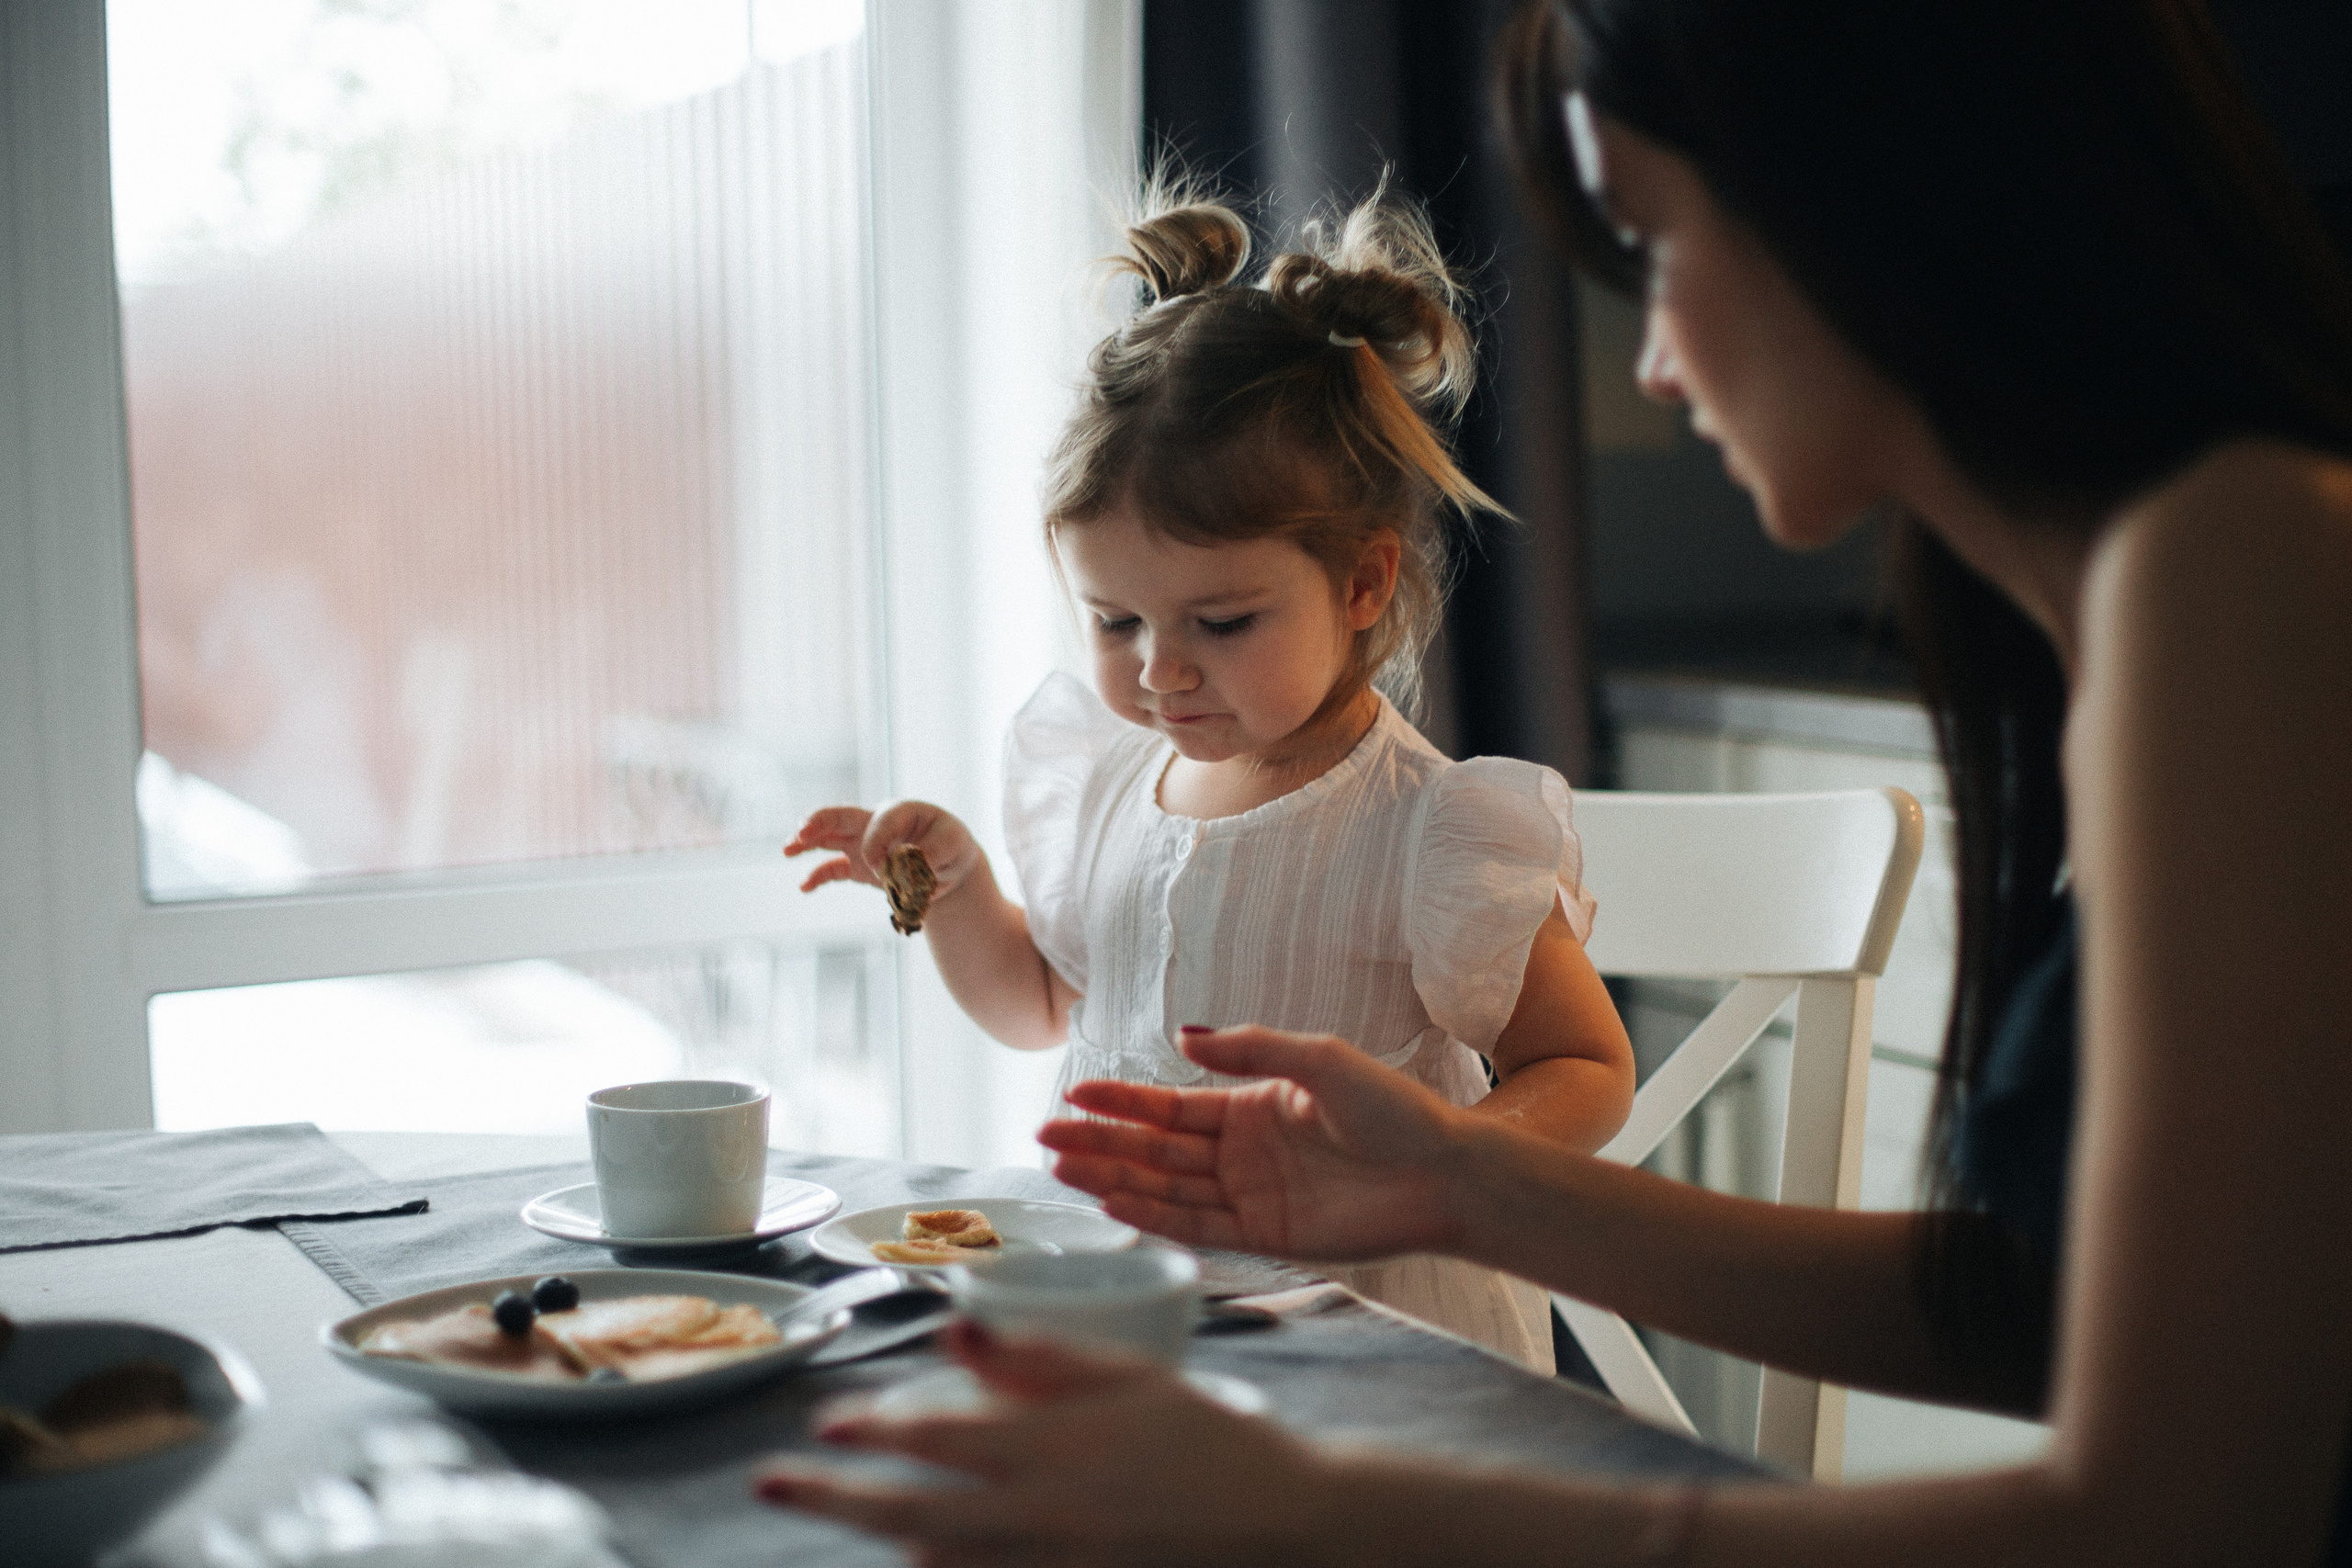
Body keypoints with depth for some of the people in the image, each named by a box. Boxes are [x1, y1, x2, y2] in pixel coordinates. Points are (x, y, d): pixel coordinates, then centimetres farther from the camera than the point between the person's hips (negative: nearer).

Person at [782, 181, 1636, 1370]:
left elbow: (1590, 1072, -3)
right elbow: (1036, 1006, 25)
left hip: (1370, 1327, -5)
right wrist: (954, 887, 6)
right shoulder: (1093, 779, 8)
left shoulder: (1427, 837, -12)